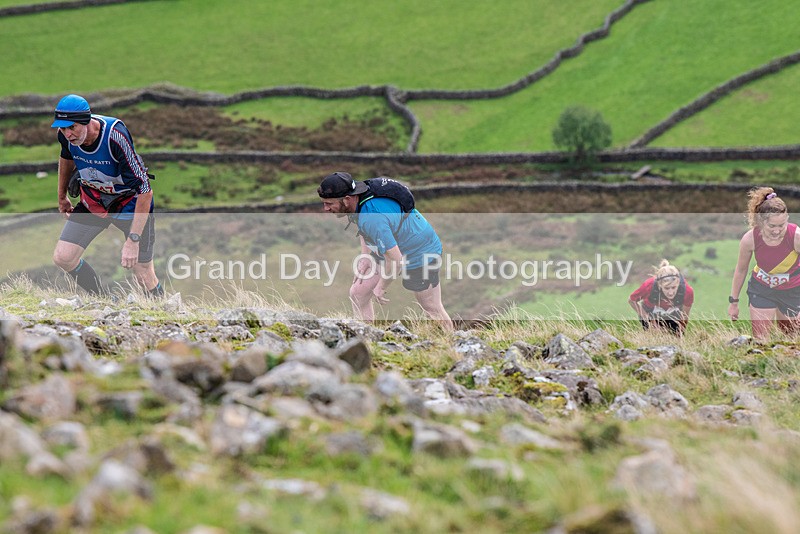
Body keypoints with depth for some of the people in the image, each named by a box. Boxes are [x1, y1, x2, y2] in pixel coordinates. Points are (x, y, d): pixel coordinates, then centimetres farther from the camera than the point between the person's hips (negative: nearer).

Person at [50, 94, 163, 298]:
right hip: (92, 201, 5)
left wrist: (133, 240, -36)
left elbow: (145, 191, -33)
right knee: (62, 258, -6)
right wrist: (62, 196, 22)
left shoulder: (115, 136, -35)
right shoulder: (66, 135, -18)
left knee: (144, 276, -7)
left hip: (130, 202, -5)